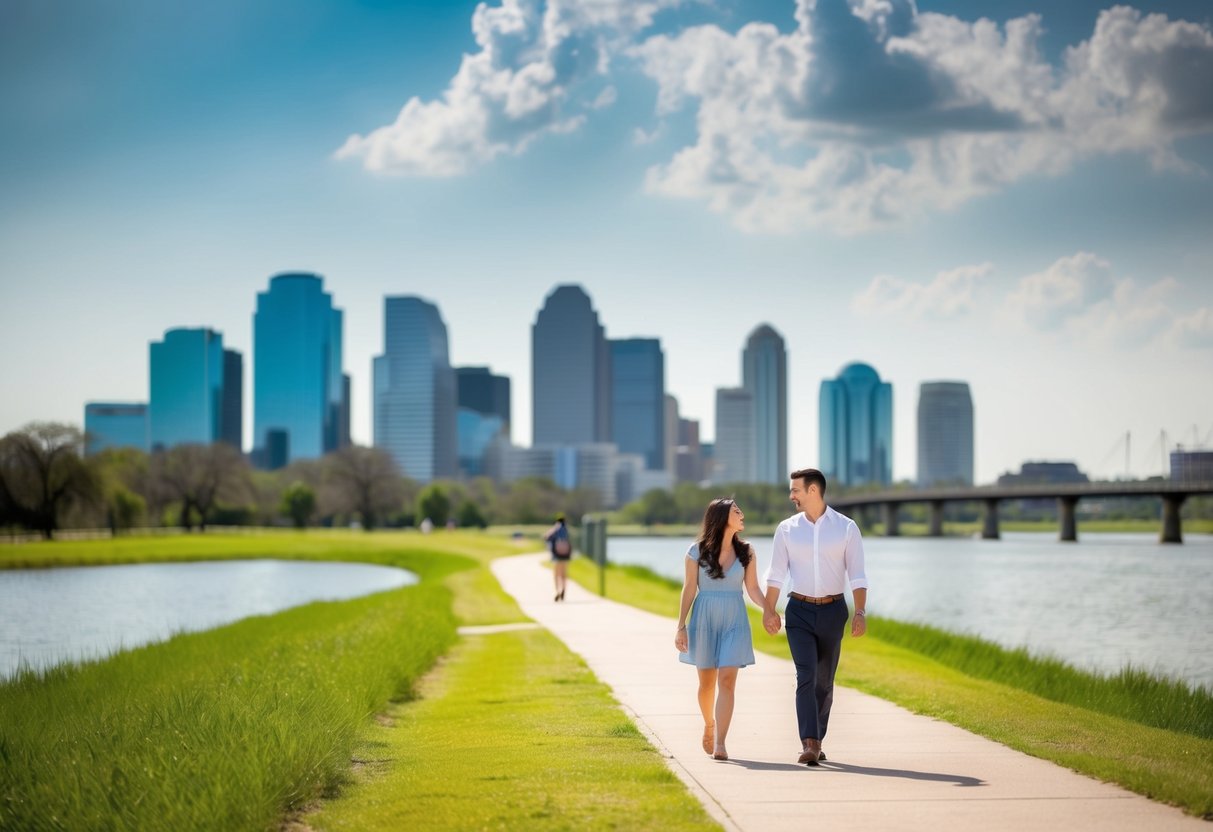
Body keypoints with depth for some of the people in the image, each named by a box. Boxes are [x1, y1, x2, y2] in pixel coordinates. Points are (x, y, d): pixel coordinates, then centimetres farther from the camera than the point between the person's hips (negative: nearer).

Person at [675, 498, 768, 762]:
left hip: (735, 621, 0)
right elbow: (689, 589, 1)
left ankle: (719, 743, -13)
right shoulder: (697, 552, -2)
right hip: (705, 619, 0)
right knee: (707, 682, 10)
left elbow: (753, 589, 4)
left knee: (727, 681, -11)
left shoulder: (746, 552, 3)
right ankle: (709, 726, 37)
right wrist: (681, 626, -2)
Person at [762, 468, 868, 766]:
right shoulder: (787, 529, 3)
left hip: (833, 610, 0)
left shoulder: (846, 527, -2)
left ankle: (815, 742, 19)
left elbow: (857, 575, -4)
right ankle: (810, 744, -19)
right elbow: (776, 574, 5)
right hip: (799, 610, 0)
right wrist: (768, 609, -4)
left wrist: (860, 612, -12)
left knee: (824, 680, 9)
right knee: (806, 676, -13)